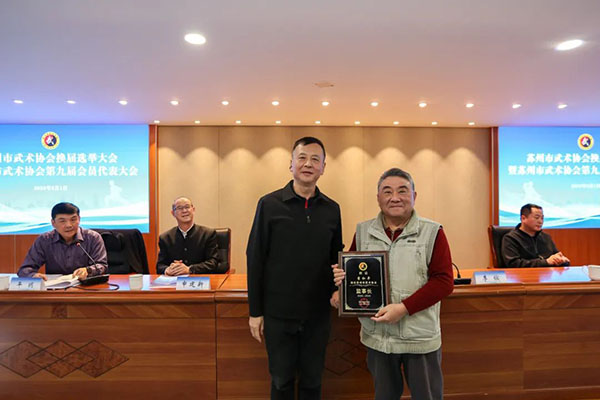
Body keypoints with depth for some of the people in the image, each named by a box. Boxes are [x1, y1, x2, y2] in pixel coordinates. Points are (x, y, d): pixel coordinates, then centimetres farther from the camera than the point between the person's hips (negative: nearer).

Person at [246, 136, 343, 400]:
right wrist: (255, 311, -4)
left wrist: (336, 289, -5)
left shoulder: (332, 209, 2)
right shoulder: (269, 204, -7)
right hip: (278, 312, -2)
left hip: (318, 313, 3)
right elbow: (255, 260, -5)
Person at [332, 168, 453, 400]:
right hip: (376, 336, 3)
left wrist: (404, 308, -20)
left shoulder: (432, 233, -7)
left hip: (420, 337, -2)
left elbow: (444, 280, -11)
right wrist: (342, 289, -10)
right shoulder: (363, 232, 3)